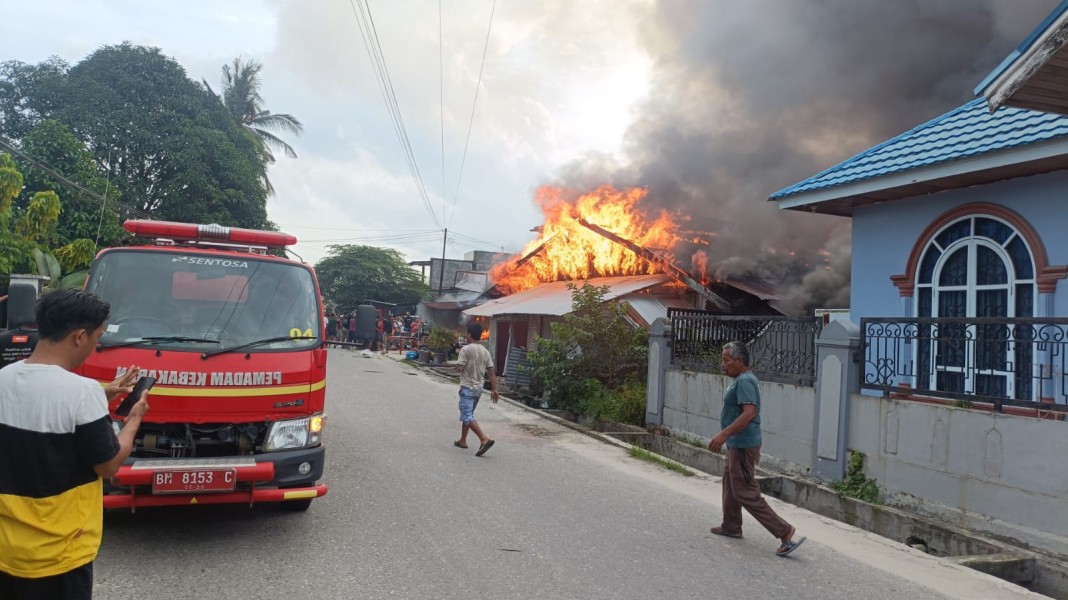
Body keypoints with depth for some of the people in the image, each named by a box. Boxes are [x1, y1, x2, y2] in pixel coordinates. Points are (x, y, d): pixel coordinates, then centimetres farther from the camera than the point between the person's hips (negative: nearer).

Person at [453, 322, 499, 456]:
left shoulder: (466, 349, -13)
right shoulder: (485, 351, 6)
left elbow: (459, 368, -17)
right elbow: (492, 372, 4)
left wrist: (457, 366, 6)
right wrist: (494, 390, 6)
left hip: (467, 388, -7)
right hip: (479, 388, 7)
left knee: (467, 417, -10)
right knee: (468, 414, 21)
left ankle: (484, 439, -25)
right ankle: (462, 440, 29)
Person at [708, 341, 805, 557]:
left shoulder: (744, 381, -20)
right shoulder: (744, 379, 13)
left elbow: (749, 413, -31)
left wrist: (724, 435, -33)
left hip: (742, 445, -11)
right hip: (738, 444, 11)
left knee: (746, 493, -7)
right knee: (730, 484, 22)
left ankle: (784, 532, -5)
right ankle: (731, 527, 35)